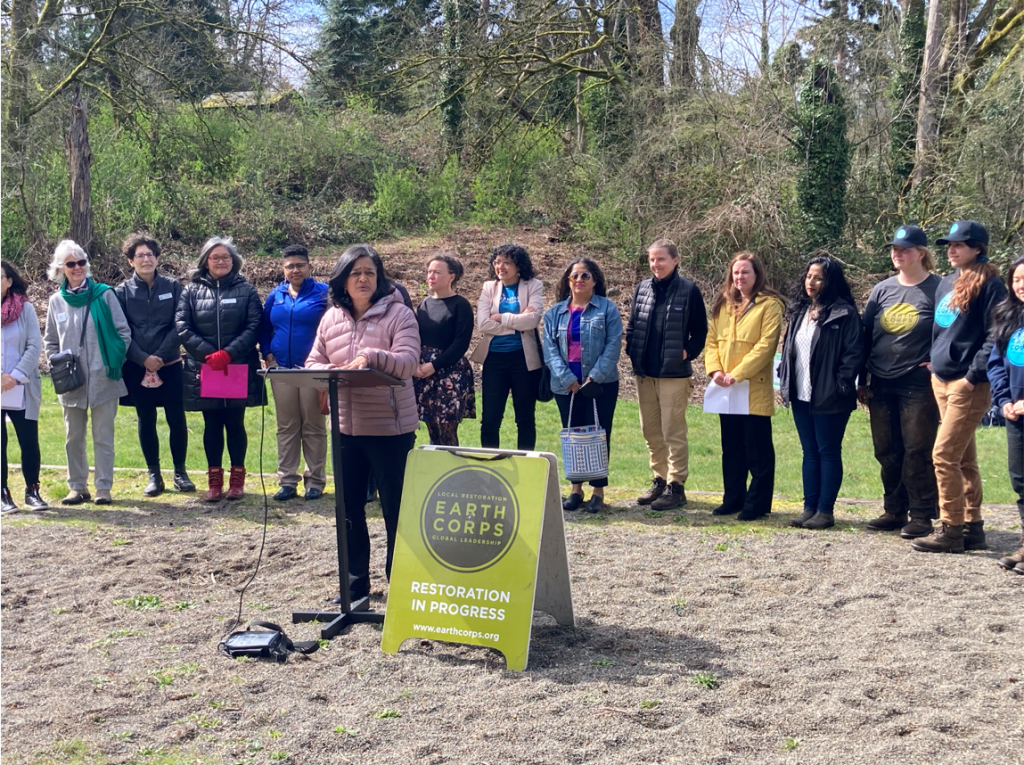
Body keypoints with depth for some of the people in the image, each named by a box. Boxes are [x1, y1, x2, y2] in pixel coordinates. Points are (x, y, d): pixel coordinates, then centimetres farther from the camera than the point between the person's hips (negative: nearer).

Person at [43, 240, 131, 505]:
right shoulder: (56, 301, 7)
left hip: (103, 378, -3)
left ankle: (104, 488, 7)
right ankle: (77, 486, 18)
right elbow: (50, 341, 16)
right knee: (73, 437, 9)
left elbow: (123, 332, -1)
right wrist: (56, 364, 1)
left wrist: (114, 363, -9)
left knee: (103, 436, 2)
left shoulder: (104, 294, -3)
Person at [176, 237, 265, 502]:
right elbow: (182, 327, -2)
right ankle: (214, 481, 14)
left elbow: (254, 327, -4)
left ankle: (237, 480, 14)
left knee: (235, 424, 5)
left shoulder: (246, 291, 4)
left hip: (239, 369, -1)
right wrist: (209, 354, -14)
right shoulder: (192, 291, 7)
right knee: (212, 426, 7)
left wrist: (228, 354, -16)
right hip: (204, 370, 1)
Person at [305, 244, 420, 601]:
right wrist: (329, 373, -14)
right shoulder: (331, 318, 10)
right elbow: (313, 363, 9)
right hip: (346, 427, 5)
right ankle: (355, 582, 25)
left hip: (391, 427, -5)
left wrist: (371, 357, -31)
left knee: (395, 507, 4)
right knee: (349, 507, 12)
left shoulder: (398, 314, -5)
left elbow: (407, 362, -15)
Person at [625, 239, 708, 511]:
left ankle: (676, 486, 4)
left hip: (674, 374, -6)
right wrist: (631, 350, 2)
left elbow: (700, 331, 0)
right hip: (644, 372, 6)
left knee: (673, 432, -3)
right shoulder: (642, 288, 9)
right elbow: (632, 325, 16)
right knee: (650, 430, 11)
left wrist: (687, 353, -11)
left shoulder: (688, 291, -4)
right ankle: (660, 480, 23)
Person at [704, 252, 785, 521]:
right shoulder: (723, 304, 13)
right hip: (726, 388, 6)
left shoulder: (769, 305, -7)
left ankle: (758, 503, 6)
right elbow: (712, 340, 9)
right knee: (731, 447, 13)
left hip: (755, 389, -6)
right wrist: (715, 370, -8)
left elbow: (766, 345, -15)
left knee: (757, 449, 0)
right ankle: (733, 498, 23)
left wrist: (737, 374, -19)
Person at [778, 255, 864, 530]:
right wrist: (784, 382, 9)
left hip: (828, 398, -7)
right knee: (810, 452, 12)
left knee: (828, 452, 1)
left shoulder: (844, 314, -10)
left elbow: (854, 353, -13)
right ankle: (810, 507, 18)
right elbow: (789, 348, 17)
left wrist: (840, 386, -16)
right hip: (801, 395, 7)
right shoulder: (800, 311, 13)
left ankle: (826, 510, 7)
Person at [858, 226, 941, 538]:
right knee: (887, 452, 10)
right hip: (881, 386, 5)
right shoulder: (882, 290, 9)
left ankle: (921, 516, 5)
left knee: (918, 451, -2)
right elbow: (865, 335, 10)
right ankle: (894, 511, 21)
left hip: (919, 386, -5)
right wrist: (862, 381, 7)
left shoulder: (937, 289, -5)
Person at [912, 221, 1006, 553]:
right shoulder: (946, 283, 15)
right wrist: (933, 360, 13)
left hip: (969, 385, -8)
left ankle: (950, 529, -2)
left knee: (944, 455, -10)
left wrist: (974, 374, -18)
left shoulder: (989, 285, -9)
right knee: (964, 459, 11)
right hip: (941, 380, 8)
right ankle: (973, 526, 17)